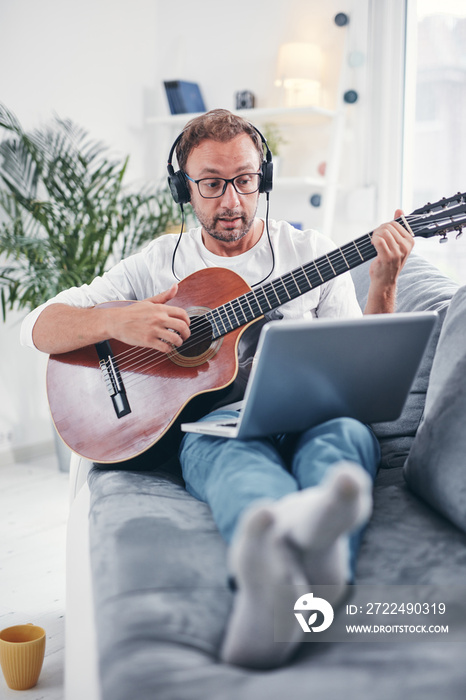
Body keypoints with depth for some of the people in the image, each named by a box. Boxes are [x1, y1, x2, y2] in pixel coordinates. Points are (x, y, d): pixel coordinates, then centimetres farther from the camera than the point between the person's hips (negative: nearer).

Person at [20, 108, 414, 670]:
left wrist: (382, 286, -4)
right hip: (209, 421, -1)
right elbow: (37, 328, 9)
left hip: (305, 417, 2)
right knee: (238, 449, -38)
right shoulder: (161, 262, 15)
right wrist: (117, 322, -12)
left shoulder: (310, 251, 18)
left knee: (347, 434, -35)